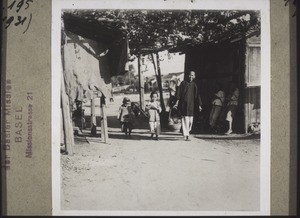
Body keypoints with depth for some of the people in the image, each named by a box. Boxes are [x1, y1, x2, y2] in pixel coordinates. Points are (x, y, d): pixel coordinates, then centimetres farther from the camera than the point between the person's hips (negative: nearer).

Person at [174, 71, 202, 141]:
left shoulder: (194, 85, 11)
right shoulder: (183, 83, 3)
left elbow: (197, 96, 11)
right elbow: (179, 92, -2)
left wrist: (199, 105, 7)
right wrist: (177, 101, -13)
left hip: (191, 104, 3)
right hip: (183, 103, -3)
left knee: (190, 119, 2)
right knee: (184, 119, -8)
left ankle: (187, 132, 26)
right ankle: (186, 135, -9)